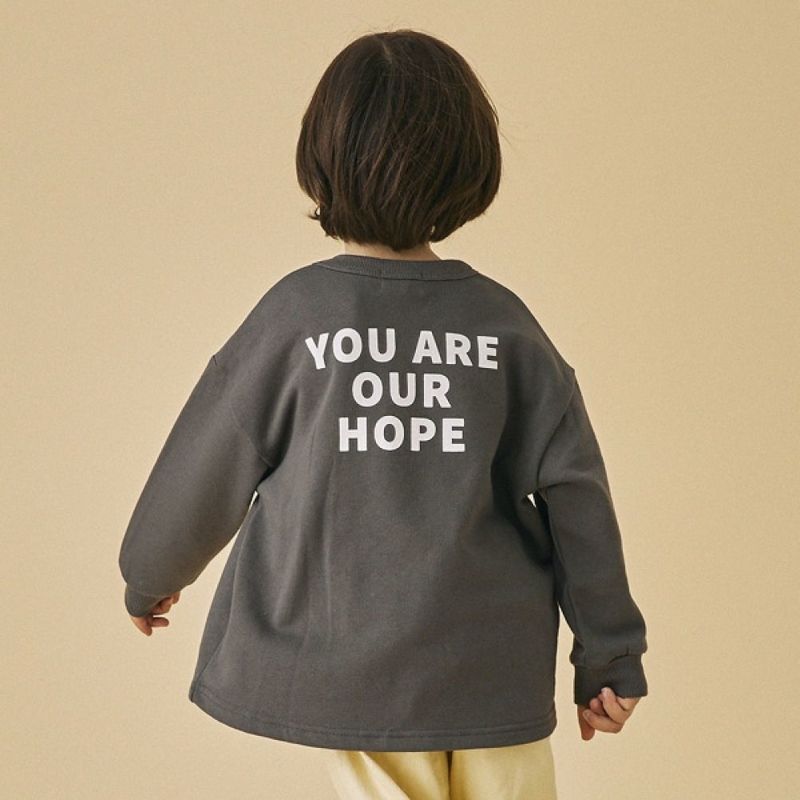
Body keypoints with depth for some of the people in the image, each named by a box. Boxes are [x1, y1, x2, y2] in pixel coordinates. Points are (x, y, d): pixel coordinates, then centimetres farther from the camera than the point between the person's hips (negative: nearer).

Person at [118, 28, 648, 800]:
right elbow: (572, 490, -4)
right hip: (500, 674, 2)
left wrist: (149, 578, 19)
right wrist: (610, 654, 6)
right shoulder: (505, 321, -5)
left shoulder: (297, 311, -10)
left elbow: (204, 470, 0)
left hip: (357, 673, -1)